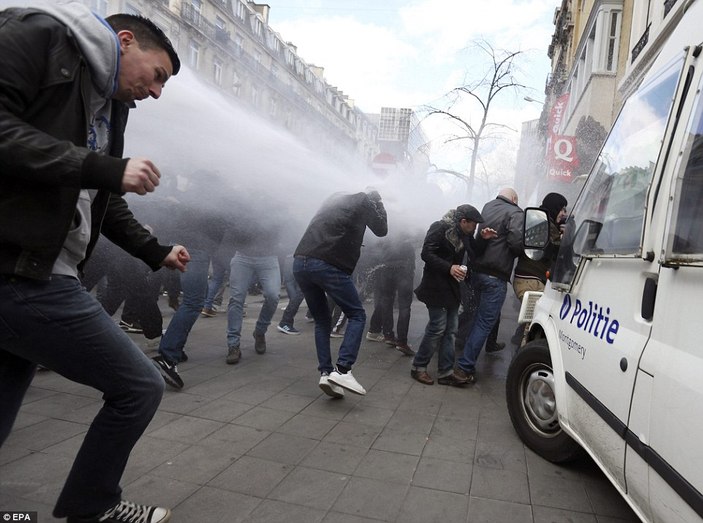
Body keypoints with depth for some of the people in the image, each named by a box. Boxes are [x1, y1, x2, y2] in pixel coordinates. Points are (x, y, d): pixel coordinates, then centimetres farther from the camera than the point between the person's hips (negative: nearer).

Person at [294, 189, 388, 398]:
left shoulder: (335, 197, 27)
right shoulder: (364, 200, 10)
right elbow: (382, 230, 18)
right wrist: (377, 201, 30)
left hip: (300, 263, 7)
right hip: (328, 265, -6)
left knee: (322, 319, 17)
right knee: (357, 315, 6)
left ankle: (326, 373, 5)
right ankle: (342, 370, -8)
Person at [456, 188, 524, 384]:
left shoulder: (487, 207, 14)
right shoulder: (514, 213, -6)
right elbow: (516, 242, -18)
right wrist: (518, 252, 1)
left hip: (477, 271, 7)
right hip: (496, 276, -7)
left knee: (481, 316, 23)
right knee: (485, 321, -3)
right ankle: (465, 366, -5)